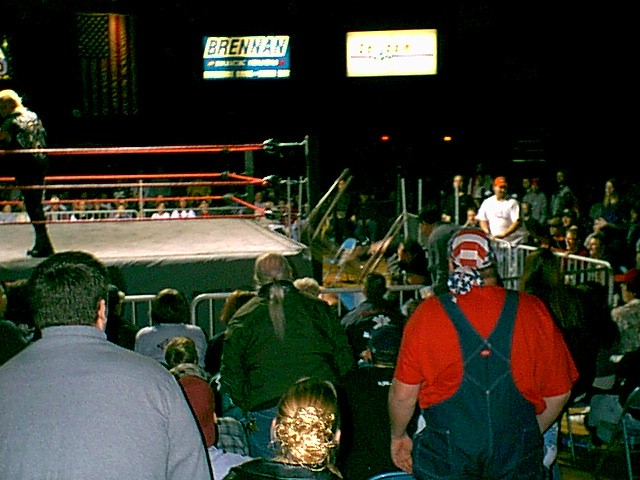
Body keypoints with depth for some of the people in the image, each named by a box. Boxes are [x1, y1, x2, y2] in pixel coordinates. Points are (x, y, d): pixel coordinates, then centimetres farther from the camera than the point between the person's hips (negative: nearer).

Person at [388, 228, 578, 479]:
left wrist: (398, 436, 14)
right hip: (517, 453, 2)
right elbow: (559, 391, 5)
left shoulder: (428, 313, -8)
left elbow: (403, 392, -4)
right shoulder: (534, 311, -2)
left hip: (445, 455, -1)